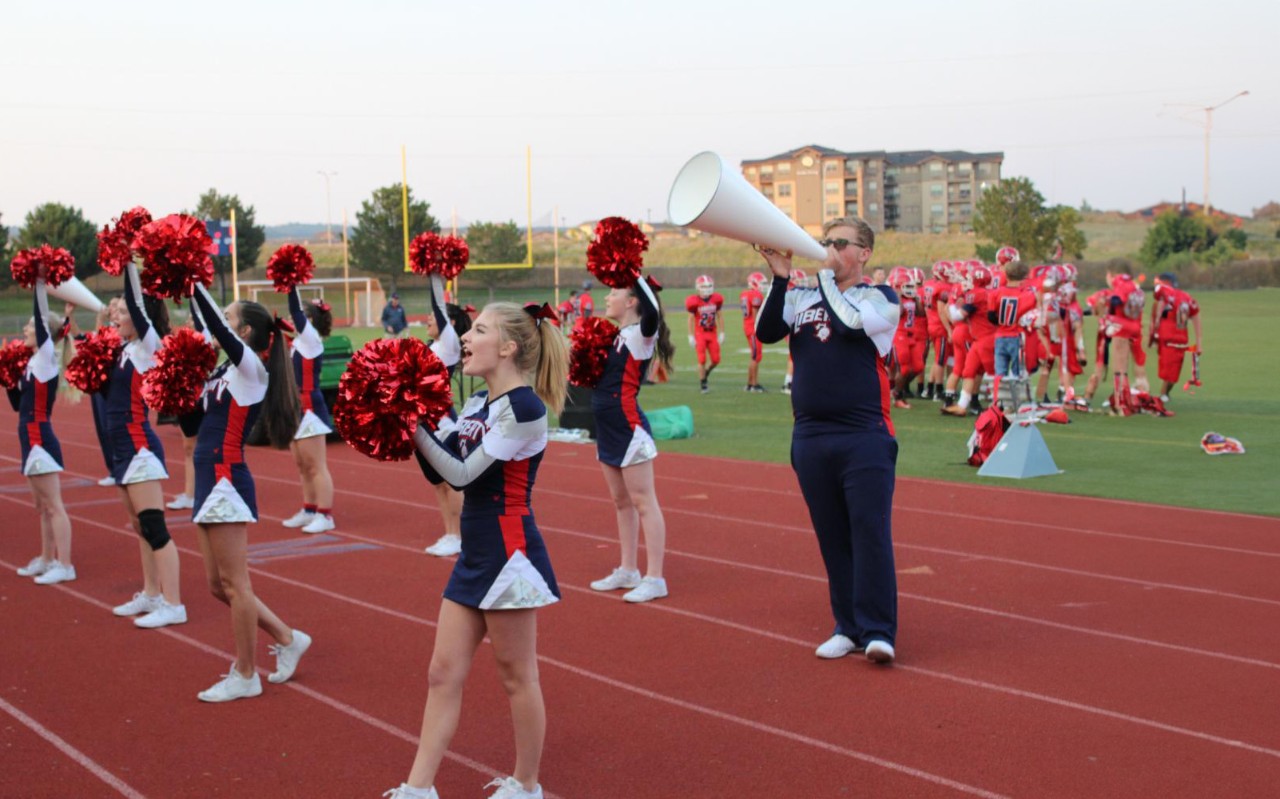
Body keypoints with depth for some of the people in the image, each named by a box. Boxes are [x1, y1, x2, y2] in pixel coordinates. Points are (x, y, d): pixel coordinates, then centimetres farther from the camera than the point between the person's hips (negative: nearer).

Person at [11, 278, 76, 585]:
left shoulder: (47, 358, -9)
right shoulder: (33, 363, 14)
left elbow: (43, 319, -20)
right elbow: (18, 404, 20)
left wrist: (40, 284, -19)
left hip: (41, 441, -9)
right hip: (33, 441, 9)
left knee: (53, 506, -8)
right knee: (43, 507, 15)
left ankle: (65, 565, -7)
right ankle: (47, 559, 23)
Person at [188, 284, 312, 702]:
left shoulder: (251, 368, -9)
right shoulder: (226, 369, 13)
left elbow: (217, 327, -21)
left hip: (227, 483, -9)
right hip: (211, 481, 9)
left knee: (233, 583, -1)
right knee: (219, 585, 13)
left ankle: (245, 676, 8)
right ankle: (287, 638, 25)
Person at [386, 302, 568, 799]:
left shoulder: (523, 407, -16)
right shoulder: (479, 404, 11)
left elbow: (463, 474, -18)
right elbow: (439, 472, 8)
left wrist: (415, 429, -18)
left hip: (508, 553, -9)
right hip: (475, 554, 9)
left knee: (516, 676, 5)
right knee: (444, 673, 8)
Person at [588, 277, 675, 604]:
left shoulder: (639, 334, -12)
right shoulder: (617, 336, 12)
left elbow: (653, 311, -33)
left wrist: (636, 275, -26)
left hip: (629, 427, -9)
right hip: (609, 430, 9)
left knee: (643, 503, -5)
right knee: (621, 502, 15)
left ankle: (654, 579, -3)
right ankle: (628, 571, 24)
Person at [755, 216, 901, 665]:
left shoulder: (879, 298, 3)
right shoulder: (802, 299, 13)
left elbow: (849, 323, -16)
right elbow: (766, 333, -1)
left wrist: (825, 277, -3)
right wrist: (780, 278, -9)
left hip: (865, 438, -4)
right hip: (811, 438, 4)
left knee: (870, 534, -8)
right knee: (832, 538, 8)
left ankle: (878, 631, -4)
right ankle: (848, 627, 16)